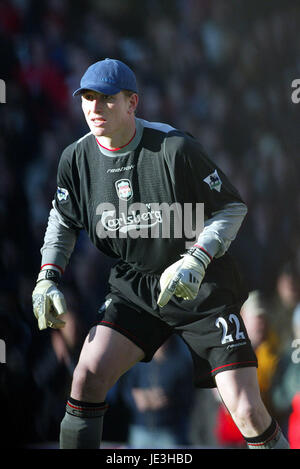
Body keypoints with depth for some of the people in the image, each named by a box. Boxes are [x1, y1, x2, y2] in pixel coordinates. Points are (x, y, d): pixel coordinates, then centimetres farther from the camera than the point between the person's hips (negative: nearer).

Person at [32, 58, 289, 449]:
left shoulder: (175, 149, -19)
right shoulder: (76, 159, -4)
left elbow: (232, 206, -10)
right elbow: (64, 219, 15)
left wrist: (196, 261, -23)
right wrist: (47, 277, 3)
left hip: (204, 292, -4)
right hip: (135, 291, 4)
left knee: (248, 413, -11)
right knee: (87, 377, -13)